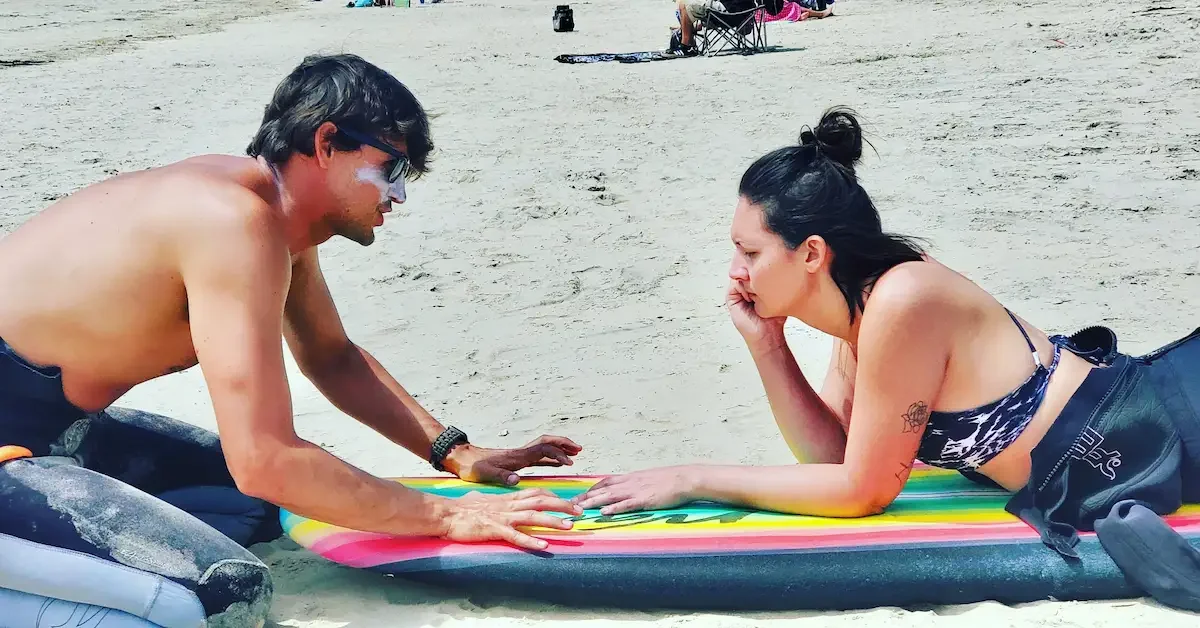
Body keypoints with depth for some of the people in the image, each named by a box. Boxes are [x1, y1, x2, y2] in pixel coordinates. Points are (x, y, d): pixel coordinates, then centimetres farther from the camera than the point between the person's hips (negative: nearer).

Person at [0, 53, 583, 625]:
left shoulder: (284, 215, 5)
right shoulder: (240, 222, -25)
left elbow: (333, 358, 20)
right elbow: (266, 463, -30)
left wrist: (457, 453, 11)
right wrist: (446, 515, -21)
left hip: (61, 418, 10)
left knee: (268, 501, 18)